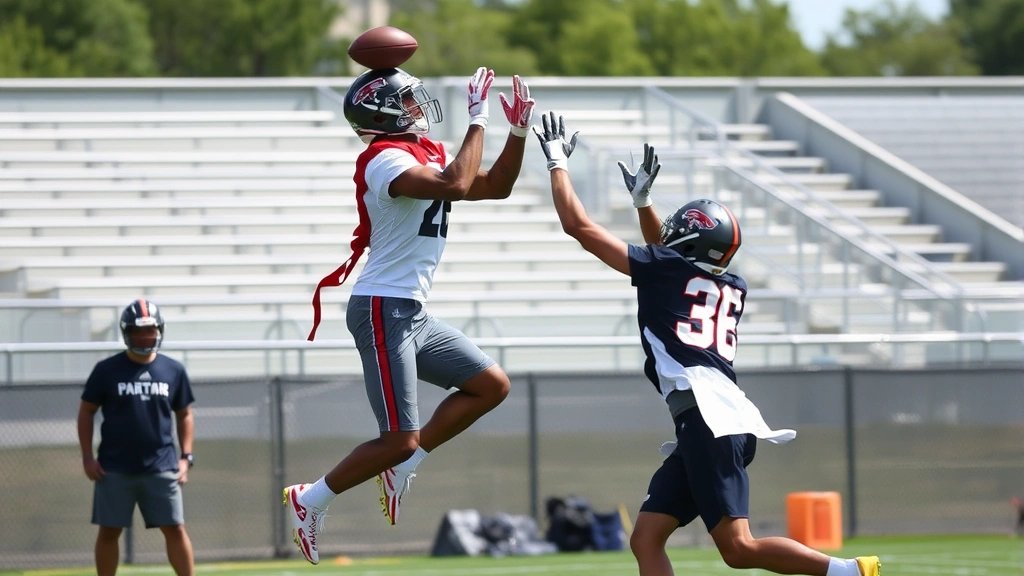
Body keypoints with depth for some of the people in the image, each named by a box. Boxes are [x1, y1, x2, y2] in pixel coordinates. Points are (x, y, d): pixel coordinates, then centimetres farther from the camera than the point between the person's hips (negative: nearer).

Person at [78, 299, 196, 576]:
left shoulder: (174, 371, 5)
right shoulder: (107, 370, -1)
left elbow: (184, 414, 14)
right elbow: (86, 411, 5)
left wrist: (186, 456, 6)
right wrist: (87, 457, -2)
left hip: (161, 468, 1)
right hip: (114, 468, -1)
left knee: (175, 529, -3)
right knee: (109, 531, 4)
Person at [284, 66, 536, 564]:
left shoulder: (428, 156, 15)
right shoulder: (388, 160, -15)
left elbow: (495, 187, 20)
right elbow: (456, 185, -30)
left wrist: (519, 131, 8)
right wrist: (478, 120, -21)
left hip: (412, 314, 10)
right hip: (383, 311, -10)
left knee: (491, 386, 10)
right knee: (399, 441, -11)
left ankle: (400, 468, 11)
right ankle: (310, 500, 6)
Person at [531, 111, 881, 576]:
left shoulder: (663, 269, 5)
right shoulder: (732, 289, 23)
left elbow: (577, 225, 10)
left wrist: (557, 162, 23)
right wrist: (643, 202, 46)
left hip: (708, 416, -9)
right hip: (705, 428, 9)